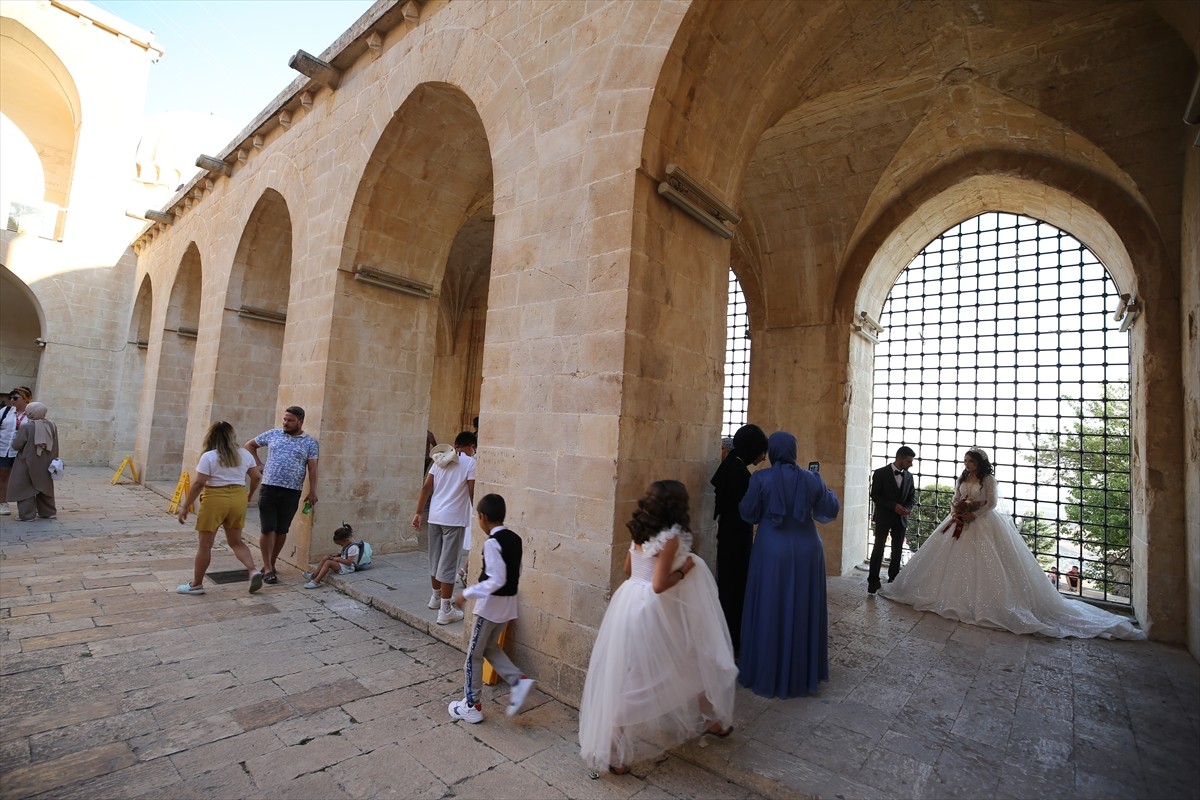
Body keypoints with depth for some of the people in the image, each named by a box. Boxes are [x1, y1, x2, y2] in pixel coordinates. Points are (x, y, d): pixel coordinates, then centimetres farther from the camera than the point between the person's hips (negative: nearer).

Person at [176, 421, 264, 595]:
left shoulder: (209, 456, -8)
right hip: (238, 498, 5)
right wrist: (249, 495, 24)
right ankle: (253, 571, -3)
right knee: (236, 542, 15)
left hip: (215, 499, -4)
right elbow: (257, 477, 8)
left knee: (205, 545, 8)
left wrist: (185, 506, -6)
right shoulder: (244, 454, 5)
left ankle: (196, 585, 19)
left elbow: (198, 484, -12)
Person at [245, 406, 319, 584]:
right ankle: (267, 568, 5)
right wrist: (258, 464, 10)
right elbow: (250, 445, 21)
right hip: (269, 488, 1)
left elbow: (312, 468, 0)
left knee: (282, 531, 8)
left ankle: (270, 564, 24)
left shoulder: (310, 443, 2)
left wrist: (312, 491, -6)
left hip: (292, 493, 0)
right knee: (268, 529, -3)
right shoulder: (273, 434, 6)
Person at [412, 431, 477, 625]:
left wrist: (418, 513, 9)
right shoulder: (470, 463, -6)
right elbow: (473, 493, -10)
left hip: (435, 516, 6)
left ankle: (436, 597, 37)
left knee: (435, 558, 19)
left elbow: (426, 487, 6)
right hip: (454, 519, -6)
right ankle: (445, 610, 3)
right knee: (449, 563, -1)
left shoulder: (440, 459, 10)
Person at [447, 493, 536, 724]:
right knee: (490, 646, 23)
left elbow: (496, 580, -25)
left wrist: (467, 594, -19)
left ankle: (472, 705, 22)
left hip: (491, 604, -8)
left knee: (474, 653, 10)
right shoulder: (515, 539, 3)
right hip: (509, 603, 8)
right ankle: (518, 680, 10)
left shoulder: (492, 543, -21)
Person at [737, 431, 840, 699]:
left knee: (770, 611, 9)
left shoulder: (761, 478, -12)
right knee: (803, 609, 15)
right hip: (806, 550, 3)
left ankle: (767, 675, 20)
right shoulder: (811, 479, -3)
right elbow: (831, 510, 7)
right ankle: (803, 674, 30)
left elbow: (747, 513, -5)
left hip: (772, 551, -3)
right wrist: (825, 488, 24)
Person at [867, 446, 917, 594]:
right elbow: (875, 495, -11)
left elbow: (912, 496, 11)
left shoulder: (909, 476, 4)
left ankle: (893, 580, 20)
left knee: (897, 550, 9)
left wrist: (908, 508, -10)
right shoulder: (880, 473, -10)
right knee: (878, 548, -1)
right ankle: (873, 580, 6)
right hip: (884, 517, -4)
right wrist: (893, 506, -20)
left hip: (901, 518, 4)